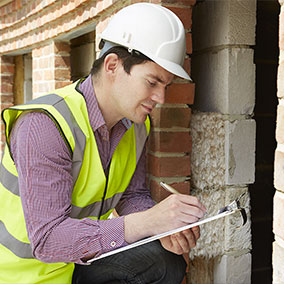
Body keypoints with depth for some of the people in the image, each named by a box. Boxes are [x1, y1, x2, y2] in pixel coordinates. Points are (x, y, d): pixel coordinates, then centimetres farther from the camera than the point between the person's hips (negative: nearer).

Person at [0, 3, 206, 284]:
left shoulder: (135, 123, -4)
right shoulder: (43, 125, -29)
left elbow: (132, 196, 4)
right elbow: (47, 238, -33)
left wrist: (166, 228, -18)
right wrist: (147, 222, -41)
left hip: (81, 256, 6)